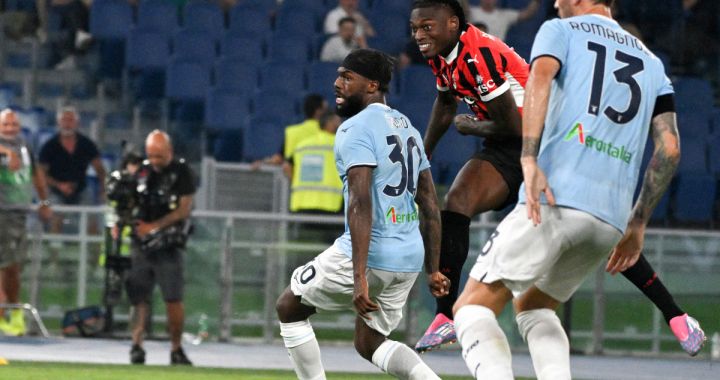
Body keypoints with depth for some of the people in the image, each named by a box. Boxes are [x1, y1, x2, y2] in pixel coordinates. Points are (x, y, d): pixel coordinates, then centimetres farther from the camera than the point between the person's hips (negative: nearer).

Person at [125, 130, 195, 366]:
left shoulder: (182, 173, -3)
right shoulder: (142, 172, 10)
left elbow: (184, 210, -9)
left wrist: (153, 227, -14)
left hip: (168, 246, -4)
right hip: (141, 244, 4)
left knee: (173, 300, -6)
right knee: (139, 298, -1)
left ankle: (176, 349, 4)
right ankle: (137, 345, 3)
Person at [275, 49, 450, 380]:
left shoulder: (356, 129, -12)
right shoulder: (408, 129, 16)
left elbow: (360, 205, -22)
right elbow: (430, 207, 18)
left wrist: (359, 277, -27)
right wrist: (432, 269, 23)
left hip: (369, 253, -8)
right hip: (409, 256, 8)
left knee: (289, 309, 13)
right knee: (369, 343, 23)